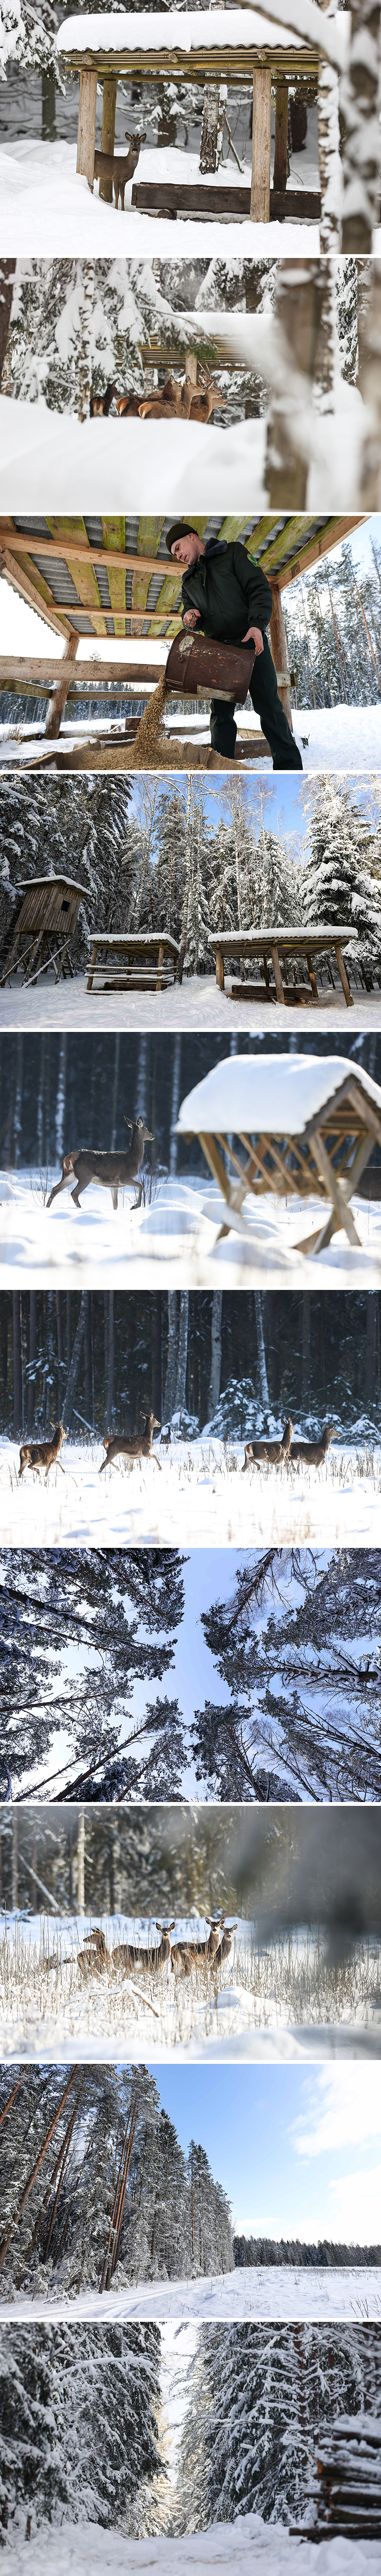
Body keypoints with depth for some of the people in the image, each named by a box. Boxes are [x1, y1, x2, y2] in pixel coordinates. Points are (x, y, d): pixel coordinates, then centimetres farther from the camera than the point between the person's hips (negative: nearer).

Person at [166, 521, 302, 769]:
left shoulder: (233, 553, 4)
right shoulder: (189, 582, 20)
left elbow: (260, 588, -6)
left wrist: (257, 625, -22)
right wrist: (189, 616, -6)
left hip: (251, 641, -5)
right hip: (217, 650, 5)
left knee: (268, 706, -7)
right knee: (221, 712, 0)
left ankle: (289, 765, -4)